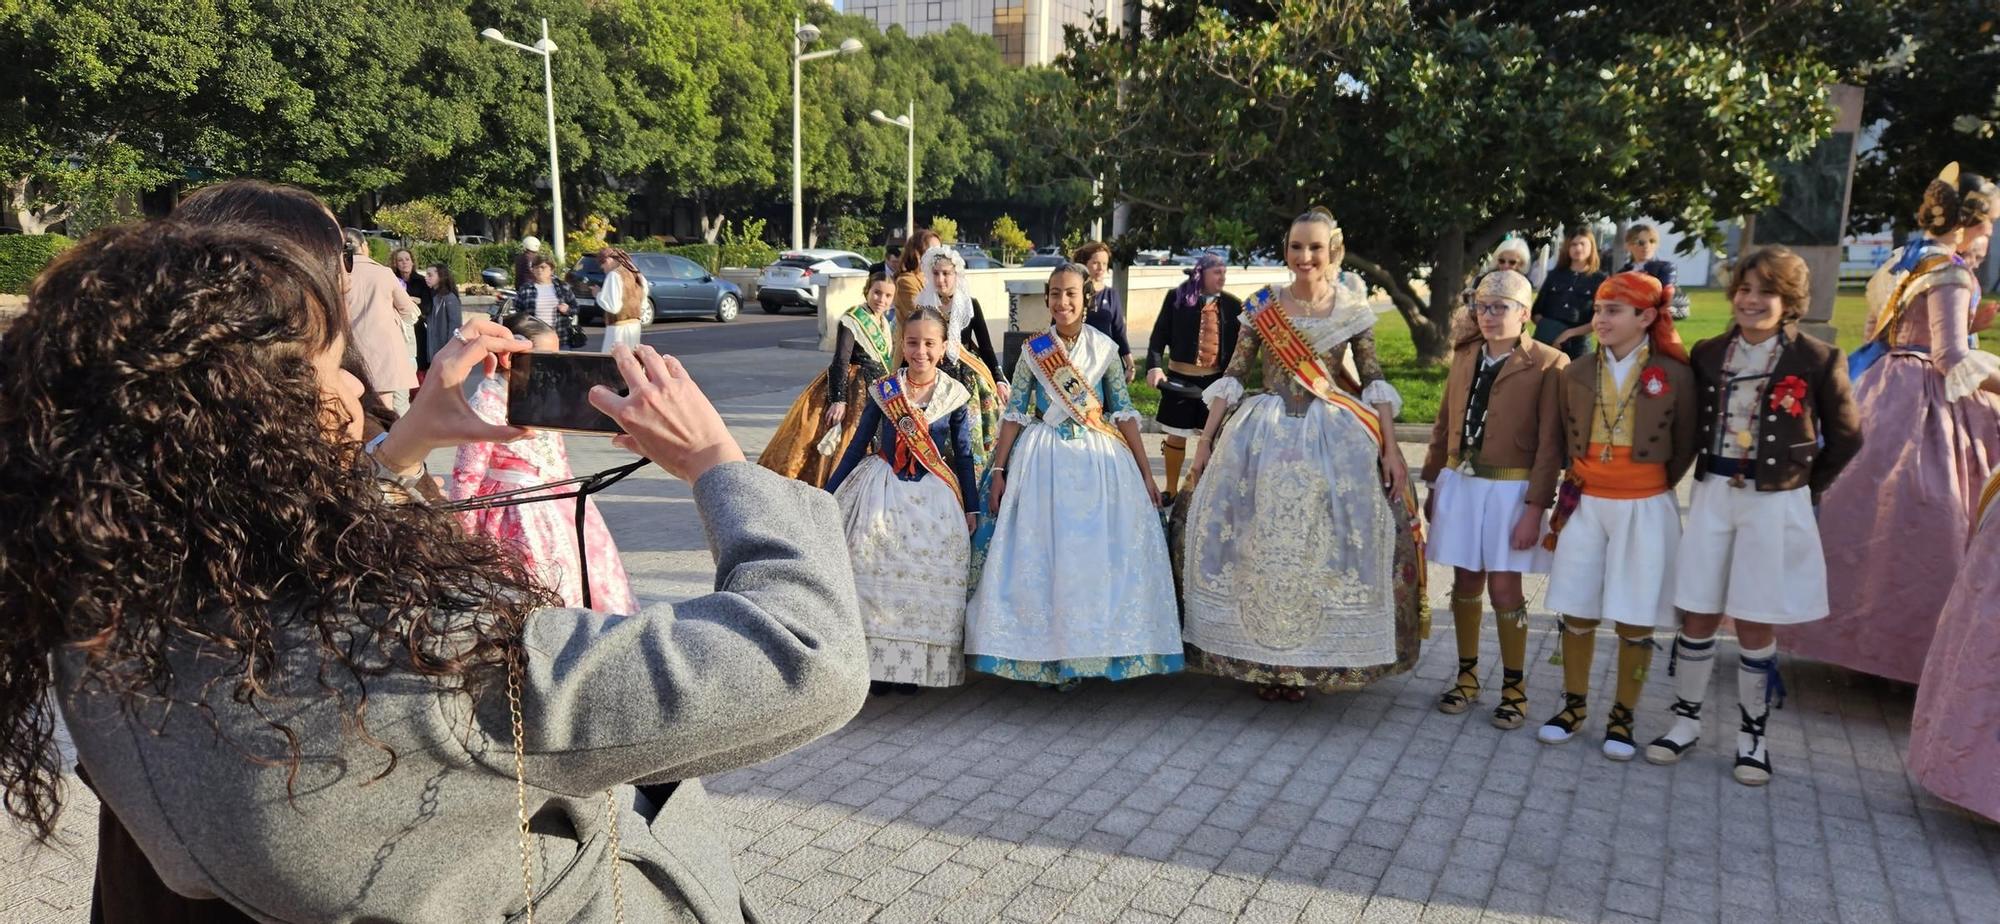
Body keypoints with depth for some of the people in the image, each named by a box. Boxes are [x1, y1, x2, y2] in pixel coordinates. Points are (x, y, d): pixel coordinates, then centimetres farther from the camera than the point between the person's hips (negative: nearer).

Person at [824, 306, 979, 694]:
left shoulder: (954, 396, 1)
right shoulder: (882, 390, 1)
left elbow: (964, 455, 6)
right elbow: (858, 445, 6)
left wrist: (972, 508, 3)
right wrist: (827, 495, 6)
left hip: (933, 497, 0)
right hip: (883, 489, 0)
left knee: (927, 579, -6)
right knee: (874, 573, -8)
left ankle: (915, 666, 6)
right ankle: (878, 663, 2)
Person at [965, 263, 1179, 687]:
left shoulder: (1105, 349, 1)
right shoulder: (1033, 350, 1)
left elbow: (1124, 412, 2)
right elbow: (1015, 412, 2)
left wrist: (1145, 473, -1)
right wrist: (999, 472, -2)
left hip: (1098, 460, 0)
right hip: (1044, 460, 0)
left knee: (1097, 555, 1)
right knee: (1042, 557, 1)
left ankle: (1086, 652, 13)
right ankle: (1050, 654, 12)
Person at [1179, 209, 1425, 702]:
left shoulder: (1353, 310, 2)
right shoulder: (1262, 306, 1)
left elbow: (1375, 383, 4)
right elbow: (1233, 375, 2)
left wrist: (1391, 450, -4)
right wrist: (1205, 442, -1)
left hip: (1334, 440, 0)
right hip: (1265, 437, 0)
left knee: (1324, 547, 1)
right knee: (1257, 544, 3)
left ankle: (1309, 660, 17)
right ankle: (1261, 658, 17)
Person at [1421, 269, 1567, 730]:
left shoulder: (1547, 364, -8)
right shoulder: (1464, 356, 8)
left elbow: (1550, 445, -11)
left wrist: (1535, 508, -15)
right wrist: (1433, 484, 11)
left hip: (1509, 490, -4)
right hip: (1460, 484, 5)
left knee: (1504, 588, 0)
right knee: (1466, 583, 11)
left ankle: (1514, 686, 17)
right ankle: (1467, 676, 26)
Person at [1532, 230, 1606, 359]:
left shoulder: (1599, 280, 4)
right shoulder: (1554, 275, 12)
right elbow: (1536, 311, 12)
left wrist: (1570, 333, -11)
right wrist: (1546, 329, -8)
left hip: (1577, 348, -2)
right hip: (1545, 342, 2)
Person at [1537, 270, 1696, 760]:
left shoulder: (1675, 375, -7)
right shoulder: (1577, 373, 2)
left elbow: (1685, 446, 3)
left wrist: (1650, 487, 8)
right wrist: (1578, 487, 11)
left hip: (1644, 510, -3)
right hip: (1585, 505, 3)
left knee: (1634, 620, 6)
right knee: (1577, 612, 9)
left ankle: (1622, 717, 20)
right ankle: (1574, 705, 25)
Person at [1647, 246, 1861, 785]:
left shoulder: (1817, 361, -6)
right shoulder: (1708, 354, 2)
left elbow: (1846, 438, 4)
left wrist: (1807, 488, 3)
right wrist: (1710, 475, 3)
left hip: (1775, 505, -2)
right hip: (1713, 498, 3)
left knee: (1754, 625, 5)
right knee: (1697, 617, 7)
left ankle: (1753, 734, 21)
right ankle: (1686, 720, 22)